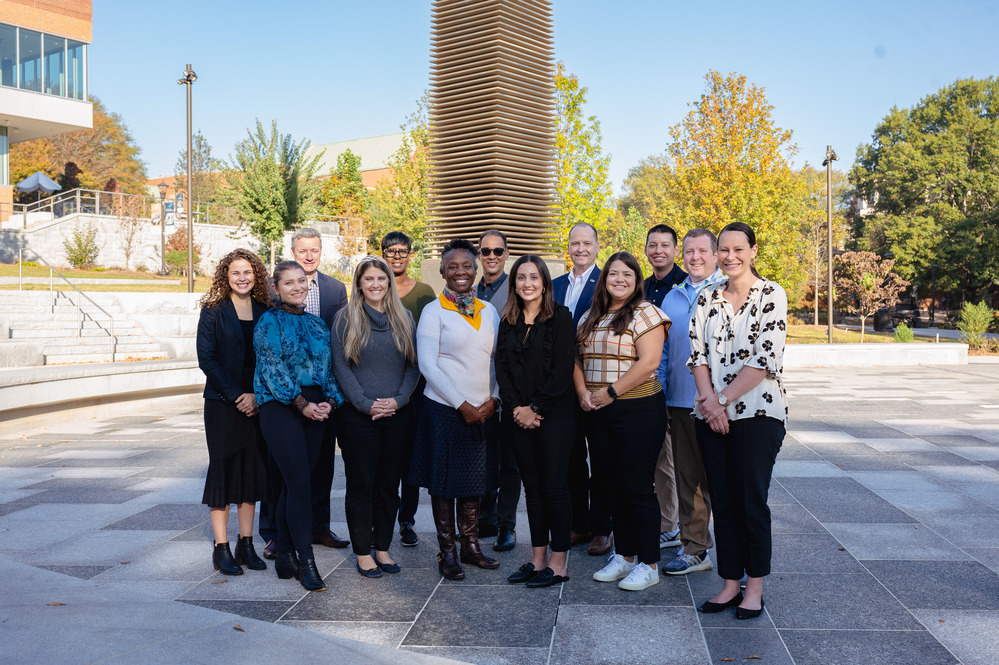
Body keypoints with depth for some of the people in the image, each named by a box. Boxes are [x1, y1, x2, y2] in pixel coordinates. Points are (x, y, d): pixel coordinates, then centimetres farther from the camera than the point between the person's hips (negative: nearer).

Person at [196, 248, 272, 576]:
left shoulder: (265, 312, 7)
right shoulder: (213, 312, -2)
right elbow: (206, 358, -8)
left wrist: (257, 395, -9)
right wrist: (235, 396, -13)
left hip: (257, 403, 3)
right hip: (222, 404, -3)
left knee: (252, 470, 6)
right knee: (223, 469, -1)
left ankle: (246, 545, 16)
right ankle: (221, 549, 7)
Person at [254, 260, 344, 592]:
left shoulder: (317, 324, 15)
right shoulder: (269, 322, -1)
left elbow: (329, 366, 14)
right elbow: (272, 368, -9)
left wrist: (330, 400, -3)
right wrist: (301, 403, -13)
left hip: (315, 409, 5)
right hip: (280, 407, -5)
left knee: (294, 483, 8)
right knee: (299, 482, -9)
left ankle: (285, 555, 17)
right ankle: (305, 560, -2)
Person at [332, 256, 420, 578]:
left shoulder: (403, 319, 10)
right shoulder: (346, 318, 1)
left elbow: (414, 364, 7)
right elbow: (341, 366, -4)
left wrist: (399, 399, -8)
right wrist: (365, 404, -12)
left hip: (398, 415, 3)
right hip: (357, 416, -3)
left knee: (389, 484, 8)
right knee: (361, 484, 2)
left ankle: (383, 548, 20)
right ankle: (363, 553, 14)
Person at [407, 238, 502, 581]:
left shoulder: (488, 311, 10)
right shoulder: (434, 311, -5)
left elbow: (498, 359, 11)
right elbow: (428, 365, -10)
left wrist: (493, 399, -4)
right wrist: (462, 405, -13)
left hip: (483, 410, 5)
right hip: (445, 409, -4)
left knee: (475, 480, 12)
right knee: (444, 482, 4)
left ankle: (471, 546, 26)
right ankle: (447, 553, 16)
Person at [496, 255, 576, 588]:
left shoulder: (560, 318, -5)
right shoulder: (508, 322, 11)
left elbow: (562, 370, -11)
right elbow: (502, 369, 8)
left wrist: (535, 408, -12)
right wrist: (516, 408, -5)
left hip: (554, 416, -5)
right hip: (520, 418, 5)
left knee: (554, 487, -1)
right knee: (532, 487, 10)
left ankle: (558, 564, 9)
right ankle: (538, 559, 19)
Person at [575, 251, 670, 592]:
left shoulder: (646, 313, -6)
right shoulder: (590, 317, 14)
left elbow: (648, 362, -16)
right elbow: (577, 359, 15)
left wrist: (610, 392, -15)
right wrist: (583, 392, -3)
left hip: (637, 411, -6)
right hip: (598, 414, 7)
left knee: (638, 488, -3)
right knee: (614, 486, 13)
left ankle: (649, 564, 9)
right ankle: (623, 557, 25)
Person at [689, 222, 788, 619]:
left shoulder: (772, 295, -4)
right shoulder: (707, 297, 10)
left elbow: (766, 359, -12)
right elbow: (697, 351, 4)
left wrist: (723, 399, -12)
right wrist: (710, 402, -9)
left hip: (758, 412, -4)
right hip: (711, 416, 4)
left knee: (752, 501, 1)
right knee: (722, 500, 9)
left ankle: (755, 587, 15)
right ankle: (730, 583, 20)